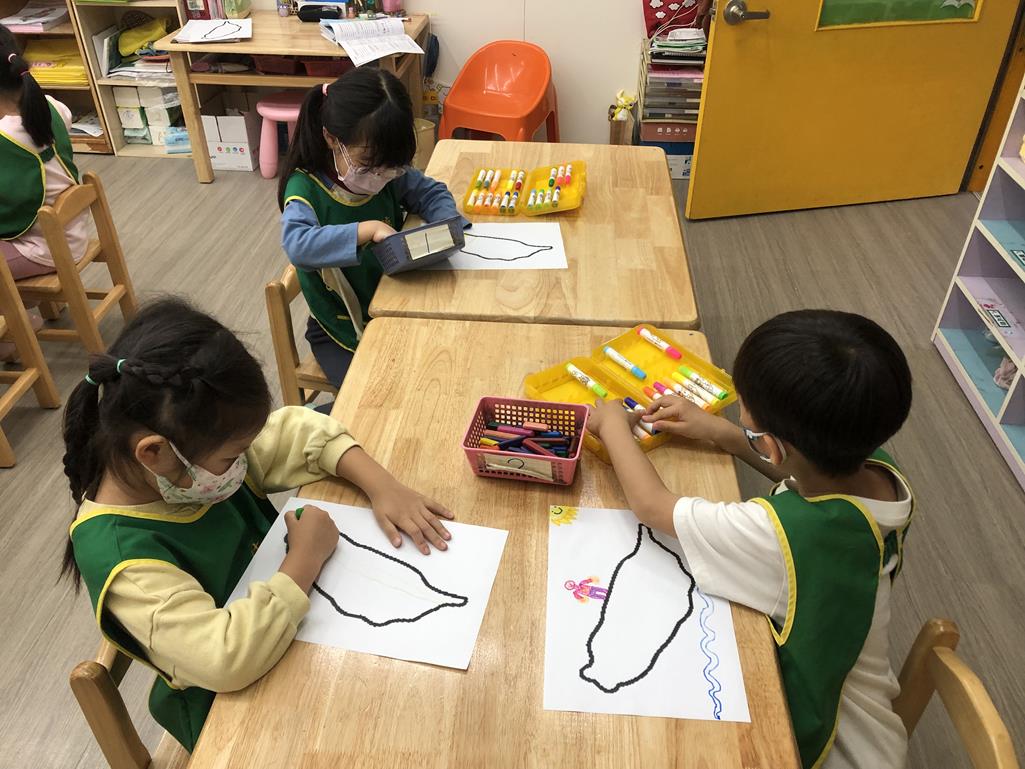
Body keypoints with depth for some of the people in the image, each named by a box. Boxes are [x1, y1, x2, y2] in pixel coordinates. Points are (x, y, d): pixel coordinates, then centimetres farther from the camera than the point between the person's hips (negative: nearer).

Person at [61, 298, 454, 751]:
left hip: (291, 623, 6)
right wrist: (307, 557, -32)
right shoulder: (120, 557, -35)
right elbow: (227, 657, -44)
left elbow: (296, 432, -5)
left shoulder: (197, 448, -16)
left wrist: (382, 487, -18)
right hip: (230, 713, -6)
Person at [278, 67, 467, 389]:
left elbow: (431, 192, 7)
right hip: (341, 332, -5)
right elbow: (296, 244, -38)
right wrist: (369, 228, -40)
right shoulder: (306, 188, -21)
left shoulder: (390, 175, -7)